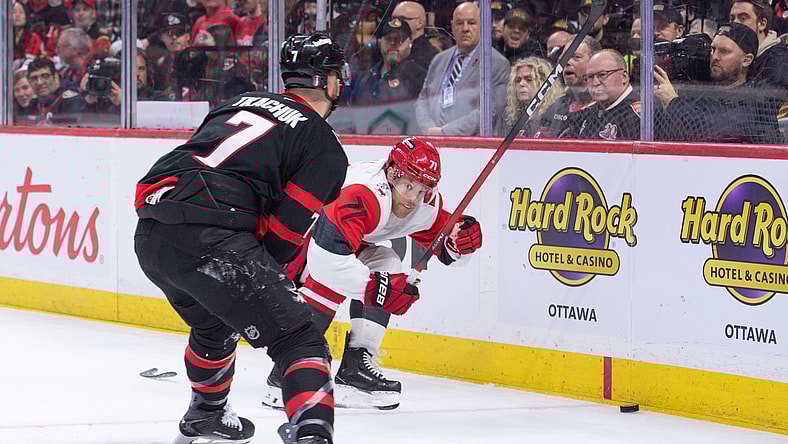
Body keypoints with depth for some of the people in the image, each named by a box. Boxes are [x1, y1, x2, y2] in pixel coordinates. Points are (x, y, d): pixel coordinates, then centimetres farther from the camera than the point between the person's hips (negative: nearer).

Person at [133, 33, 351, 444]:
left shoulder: (243, 102, 25)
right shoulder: (325, 147, 6)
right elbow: (286, 230, -1)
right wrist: (264, 277, 18)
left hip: (148, 237, 8)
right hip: (208, 240, -8)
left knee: (214, 323, 35)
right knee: (296, 337, -4)